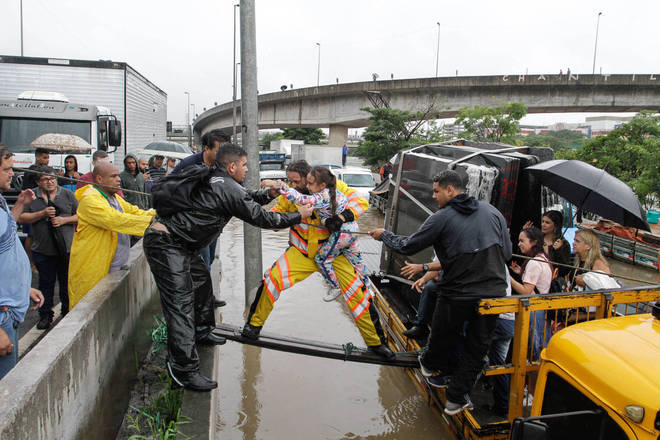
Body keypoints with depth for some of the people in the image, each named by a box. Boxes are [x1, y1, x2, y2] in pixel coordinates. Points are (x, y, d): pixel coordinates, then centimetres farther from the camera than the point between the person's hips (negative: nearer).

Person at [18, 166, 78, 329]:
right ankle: (45, 315, 22)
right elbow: (21, 217, -3)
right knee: (46, 283, 9)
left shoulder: (67, 194, 3)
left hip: (67, 248, 0)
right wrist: (42, 214, -15)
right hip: (43, 250, 0)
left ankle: (68, 313, 24)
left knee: (67, 282, 10)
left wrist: (64, 220, -12)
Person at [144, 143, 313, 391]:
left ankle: (201, 332, 42)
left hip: (176, 243, 11)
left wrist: (269, 193, 8)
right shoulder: (227, 187, -16)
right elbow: (259, 218, -11)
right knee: (181, 303, -12)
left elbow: (246, 198, 25)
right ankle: (184, 371, -9)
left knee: (201, 280, 25)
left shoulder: (214, 181, 12)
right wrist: (298, 216, -1)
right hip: (166, 244, -11)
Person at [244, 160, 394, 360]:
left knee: (358, 293, -5)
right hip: (301, 252, 2)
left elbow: (361, 201, -17)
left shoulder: (332, 185, -13)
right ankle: (254, 323, 9)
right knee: (273, 279, -16)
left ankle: (375, 342, 15)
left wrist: (342, 217, -34)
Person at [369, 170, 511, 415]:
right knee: (477, 347, 14)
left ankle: (431, 366, 48)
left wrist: (384, 235, 14)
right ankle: (457, 398, 22)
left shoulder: (442, 218, -9)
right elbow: (507, 253, 9)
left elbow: (407, 247, -3)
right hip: (494, 292, 4)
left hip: (458, 295, -4)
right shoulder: (492, 212, 5)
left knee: (443, 337, 21)